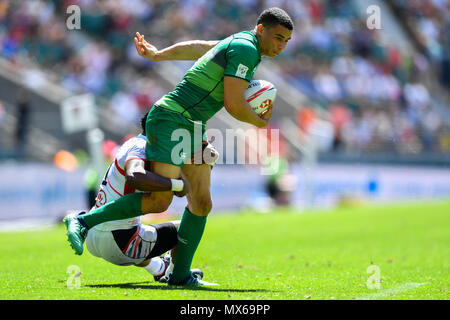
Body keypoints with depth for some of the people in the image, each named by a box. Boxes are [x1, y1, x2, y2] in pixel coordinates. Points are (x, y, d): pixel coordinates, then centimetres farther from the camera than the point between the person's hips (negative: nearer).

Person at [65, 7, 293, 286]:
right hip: (171, 119, -10)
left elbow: (196, 48, 28)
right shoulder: (245, 48, -14)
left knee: (202, 203, 3)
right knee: (161, 200, -18)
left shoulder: (240, 43, 16)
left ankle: (180, 275, 7)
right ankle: (83, 222, -11)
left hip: (193, 128, 10)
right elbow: (233, 104, -18)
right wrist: (261, 122, 0)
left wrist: (156, 55, 39)